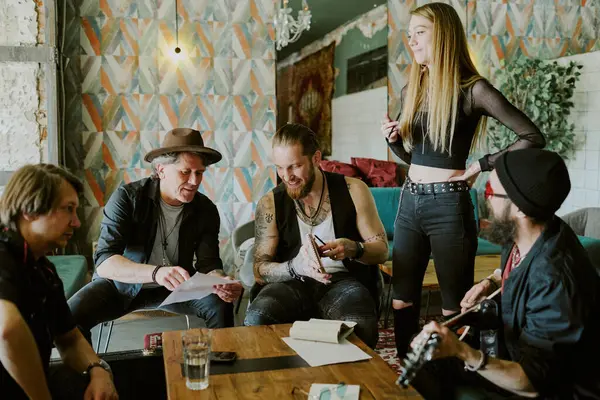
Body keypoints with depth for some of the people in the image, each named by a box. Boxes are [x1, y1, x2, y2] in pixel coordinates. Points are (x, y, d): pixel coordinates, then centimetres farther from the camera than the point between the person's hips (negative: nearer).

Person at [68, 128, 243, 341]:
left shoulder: (206, 210, -8)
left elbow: (208, 264, -8)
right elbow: (104, 262, -29)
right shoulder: (127, 197, -20)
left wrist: (222, 283, -35)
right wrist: (156, 273, -48)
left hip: (175, 286, 2)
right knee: (71, 315, -29)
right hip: (121, 283, -2)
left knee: (220, 306, -23)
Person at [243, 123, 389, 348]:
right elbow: (260, 270, -1)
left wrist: (353, 249, -17)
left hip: (343, 281, 0)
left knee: (360, 330, -34)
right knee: (256, 319, -31)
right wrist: (295, 267, -23)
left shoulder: (353, 191, 2)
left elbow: (381, 250, 6)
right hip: (292, 284, 1)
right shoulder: (270, 203, 3)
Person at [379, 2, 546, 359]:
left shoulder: (472, 89, -8)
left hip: (448, 206, -6)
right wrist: (394, 140, 0)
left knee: (453, 308, 5)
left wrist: (481, 166, -11)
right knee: (402, 302, 10)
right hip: (409, 201, 6)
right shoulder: (411, 91, 10)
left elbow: (533, 137, -8)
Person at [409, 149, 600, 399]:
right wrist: (492, 282, -1)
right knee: (424, 365, 1)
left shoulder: (556, 279, -35)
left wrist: (462, 351, -46)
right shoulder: (523, 236, -8)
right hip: (522, 354, 8)